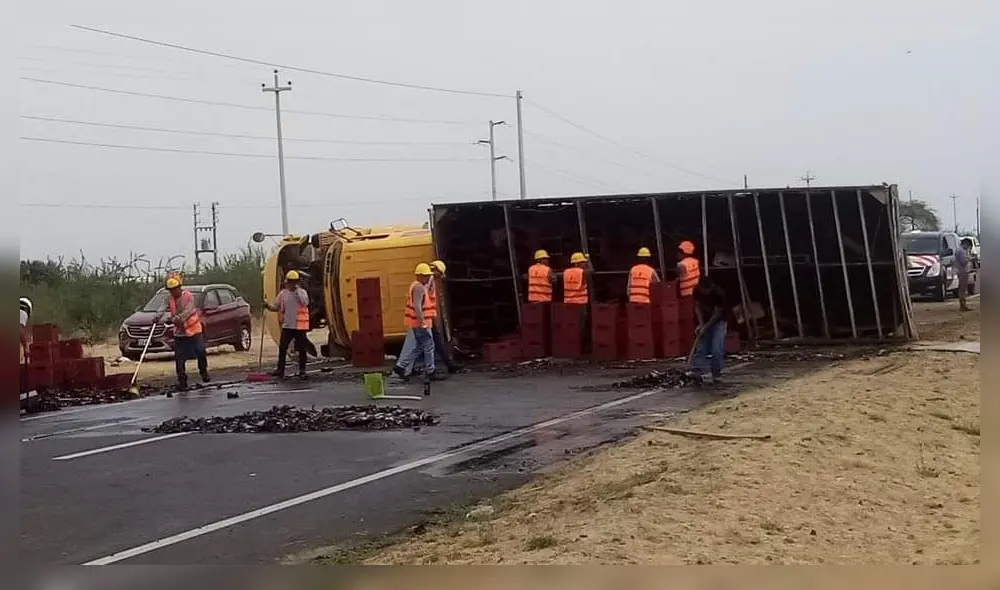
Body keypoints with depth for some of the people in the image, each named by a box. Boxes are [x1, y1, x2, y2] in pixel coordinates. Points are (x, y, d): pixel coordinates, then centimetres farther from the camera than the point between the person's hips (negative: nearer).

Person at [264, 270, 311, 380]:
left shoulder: (302, 292, -2)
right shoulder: (283, 293, 6)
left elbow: (305, 302, -21)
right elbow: (276, 307, 9)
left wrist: (297, 291, -20)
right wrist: (268, 305, -11)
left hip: (300, 326, -2)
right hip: (287, 325, 2)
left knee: (302, 349, 3)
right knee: (282, 348, 2)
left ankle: (302, 371, 13)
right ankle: (280, 370, 11)